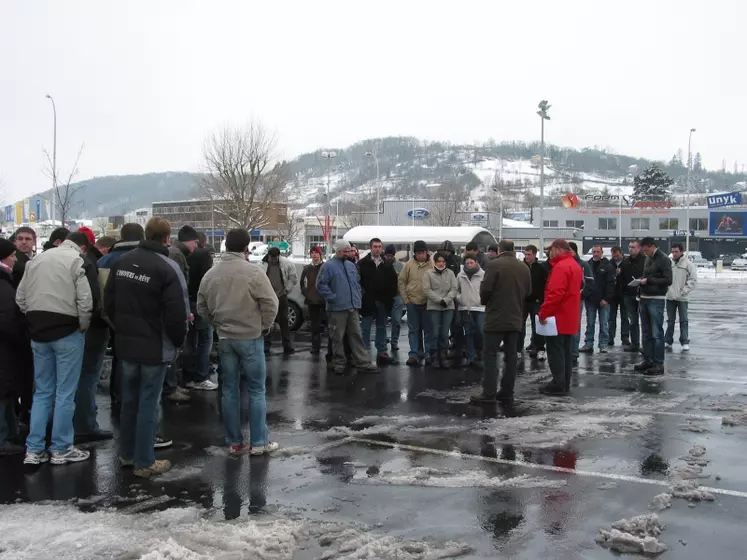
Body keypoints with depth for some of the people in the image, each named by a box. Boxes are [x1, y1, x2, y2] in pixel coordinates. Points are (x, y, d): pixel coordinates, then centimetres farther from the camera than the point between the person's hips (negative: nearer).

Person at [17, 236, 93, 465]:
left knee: (42, 391, 14)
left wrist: (35, 320, 16)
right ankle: (61, 449, 9)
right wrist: (83, 326, -1)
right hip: (67, 330, -6)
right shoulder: (77, 260, -8)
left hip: (38, 331, 6)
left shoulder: (35, 260, 12)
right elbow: (85, 299, -15)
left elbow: (20, 298, 12)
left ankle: (34, 450, 14)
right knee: (65, 392, 3)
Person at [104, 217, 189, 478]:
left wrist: (122, 329, 17)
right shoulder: (167, 267, -17)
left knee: (129, 400, 18)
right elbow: (176, 312, -19)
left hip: (125, 343, 6)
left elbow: (108, 302, 9)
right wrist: (179, 340, -3)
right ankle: (145, 462, 9)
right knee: (148, 404, 1)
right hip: (155, 346, -6)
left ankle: (127, 454, 30)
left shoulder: (121, 261, 4)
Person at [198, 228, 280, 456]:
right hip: (250, 337, -4)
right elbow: (270, 303, -15)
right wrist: (264, 326, 1)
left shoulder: (210, 273, 3)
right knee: (256, 389, 4)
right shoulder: (253, 272, -13)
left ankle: (234, 442, 15)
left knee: (229, 390, 10)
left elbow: (202, 307, 10)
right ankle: (259, 442, 8)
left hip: (224, 338, 5)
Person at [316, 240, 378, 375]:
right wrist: (333, 298, -13)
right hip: (337, 309, -6)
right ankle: (339, 363, 12)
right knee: (338, 338, 2)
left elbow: (357, 282, 25)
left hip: (353, 308, 6)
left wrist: (357, 297, 13)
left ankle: (363, 363, 7)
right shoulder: (328, 266, -6)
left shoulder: (351, 265, 15)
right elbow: (321, 285, -12)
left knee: (356, 336, 6)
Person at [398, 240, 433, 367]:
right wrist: (405, 299, -1)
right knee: (413, 330, 5)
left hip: (428, 303, -1)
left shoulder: (433, 265, -5)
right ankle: (414, 354, 7)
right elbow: (401, 282, 4)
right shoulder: (409, 265, -1)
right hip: (412, 303, 1)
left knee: (428, 329, 8)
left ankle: (429, 354, 18)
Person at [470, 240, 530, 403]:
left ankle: (489, 393, -5)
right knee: (511, 355, 8)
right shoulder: (524, 267, 9)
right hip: (515, 318, 6)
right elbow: (528, 292, 13)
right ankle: (507, 393, 10)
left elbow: (485, 289, -13)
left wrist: (485, 302, 7)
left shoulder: (495, 264, -11)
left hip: (496, 317, -6)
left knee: (490, 354, -2)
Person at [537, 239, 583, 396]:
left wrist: (543, 312, -20)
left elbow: (555, 294, -27)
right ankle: (565, 384, 18)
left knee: (555, 351, -4)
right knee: (566, 351, 12)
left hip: (558, 318, -10)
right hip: (570, 318, 10)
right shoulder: (575, 265, 15)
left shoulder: (561, 267, -18)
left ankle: (558, 385, -3)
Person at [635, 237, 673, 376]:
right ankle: (648, 360, 20)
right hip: (644, 298, 8)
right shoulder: (648, 258, 14)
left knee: (657, 333, -7)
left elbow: (668, 280, -16)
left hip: (656, 300, -8)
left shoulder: (663, 259, -10)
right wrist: (641, 280, 4)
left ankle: (658, 364, -4)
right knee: (646, 333, 12)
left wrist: (649, 280, -15)